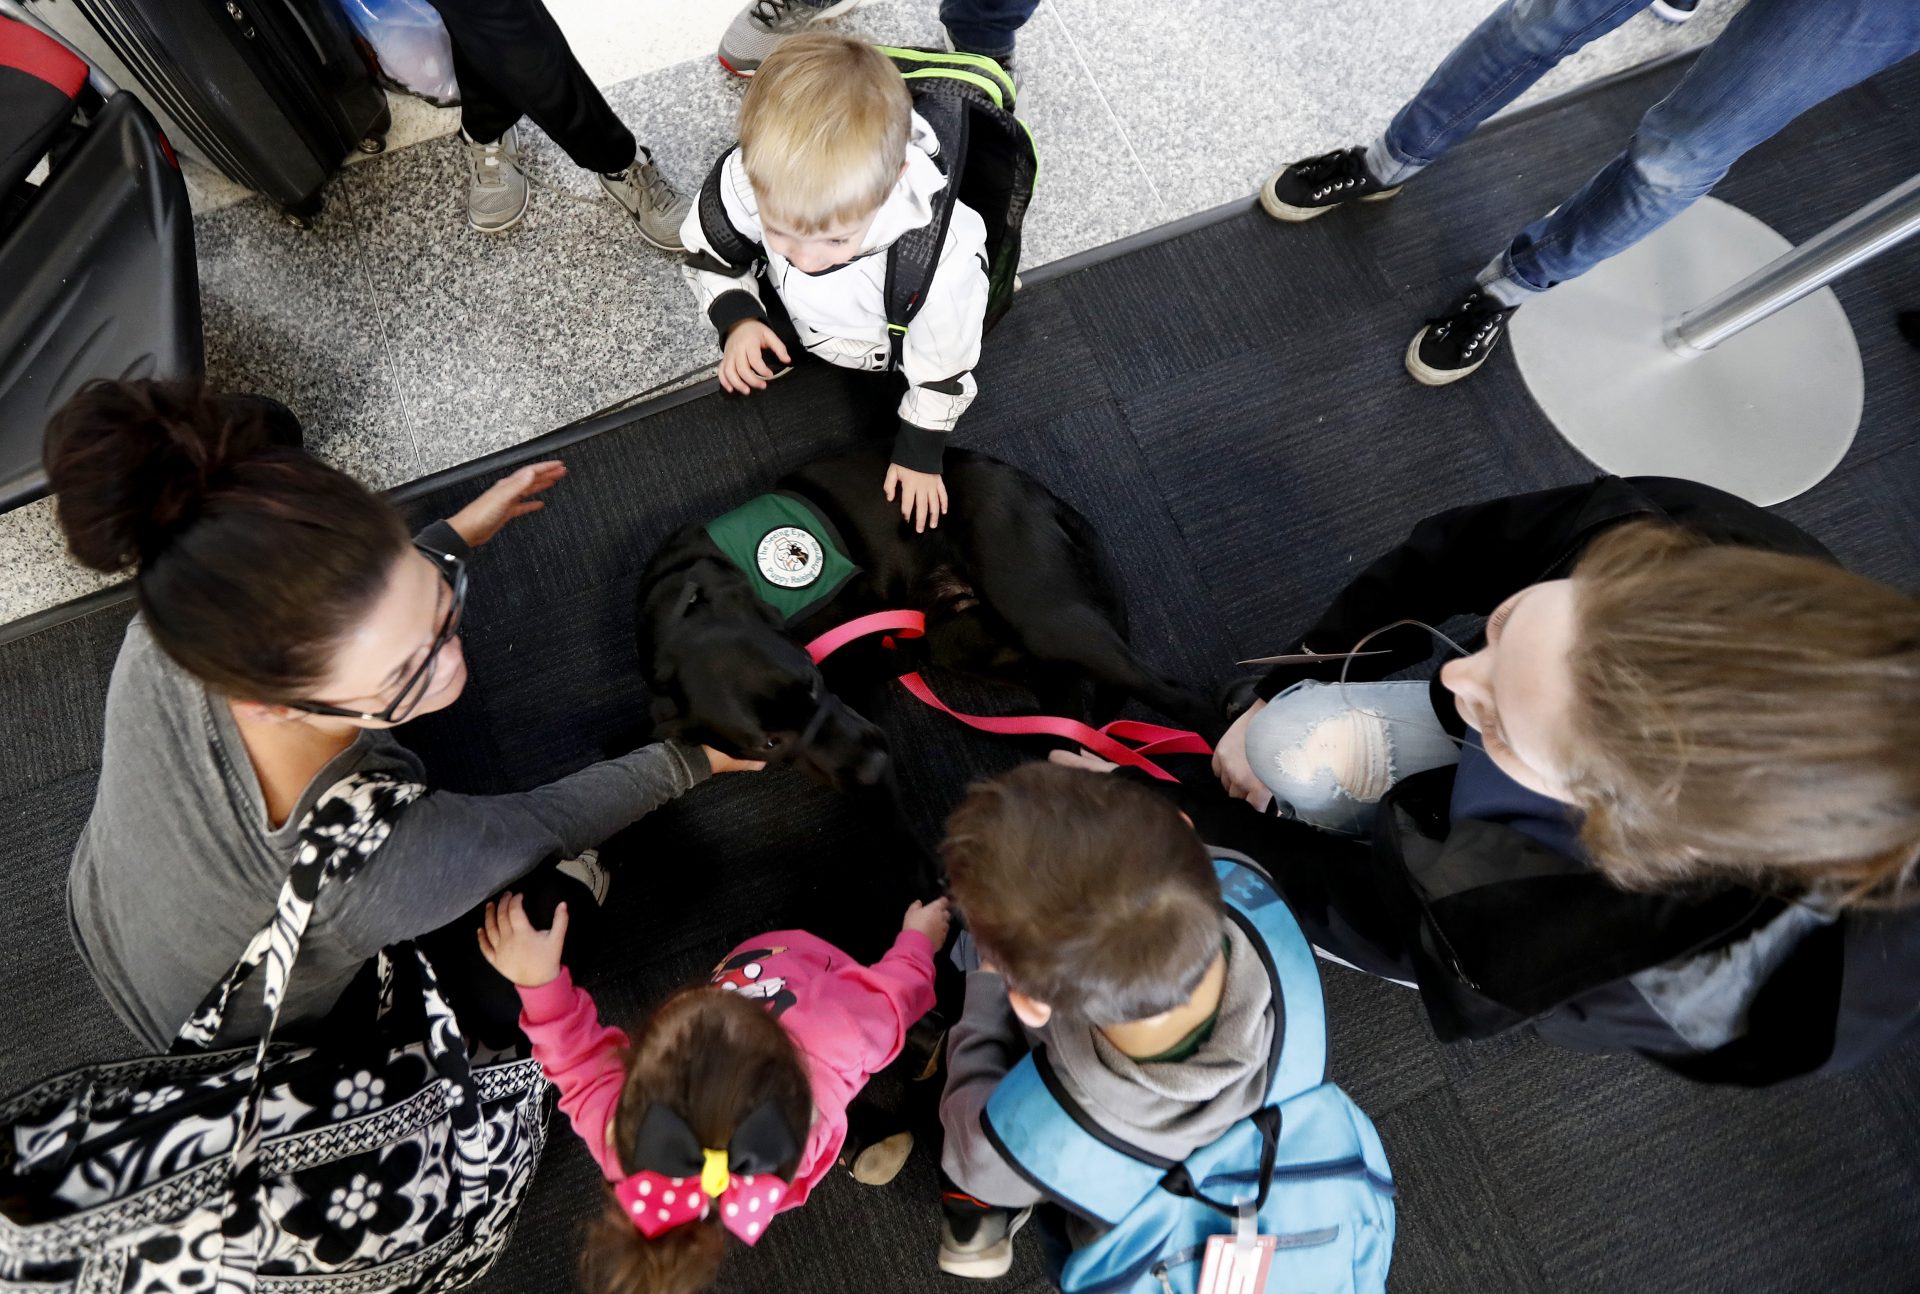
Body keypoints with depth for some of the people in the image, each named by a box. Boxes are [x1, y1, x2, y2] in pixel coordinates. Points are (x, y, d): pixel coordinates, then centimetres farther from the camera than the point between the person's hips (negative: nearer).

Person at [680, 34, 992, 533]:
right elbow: (707, 254, -13)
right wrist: (737, 320, -30)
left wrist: (920, 454, -15)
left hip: (898, 335, -2)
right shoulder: (748, 177, -37)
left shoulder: (940, 255, -45)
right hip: (798, 311, 3)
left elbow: (943, 365, -25)